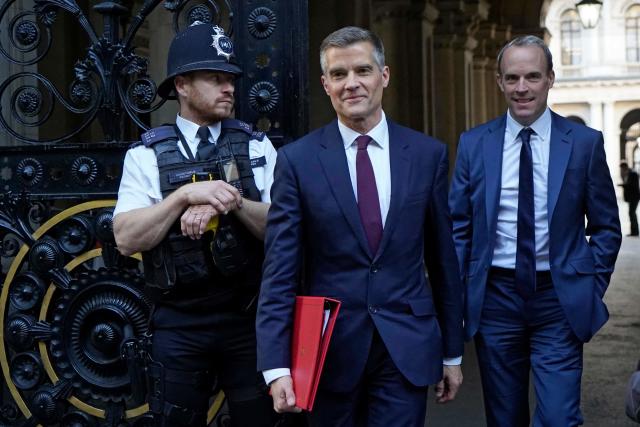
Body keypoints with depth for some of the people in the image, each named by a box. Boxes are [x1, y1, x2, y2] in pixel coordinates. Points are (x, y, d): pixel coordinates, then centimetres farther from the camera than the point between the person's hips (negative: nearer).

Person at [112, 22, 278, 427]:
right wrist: (186, 194, -20)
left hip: (248, 316, 1)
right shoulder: (146, 154, -1)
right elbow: (127, 238, -11)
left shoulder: (257, 147, 2)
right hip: (179, 322, -1)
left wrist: (231, 203, -20)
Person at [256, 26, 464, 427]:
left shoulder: (428, 154, 2)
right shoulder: (297, 159, -4)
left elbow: (443, 259, 7)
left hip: (407, 347, 1)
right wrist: (276, 365, -15)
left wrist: (452, 351, 10)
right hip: (329, 347, 0)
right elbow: (279, 270, -7)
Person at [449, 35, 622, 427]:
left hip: (560, 300, -1)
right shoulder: (474, 144, 2)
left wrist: (593, 290, -1)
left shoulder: (585, 143, -1)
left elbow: (607, 228, 5)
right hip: (495, 297, 2)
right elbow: (458, 228, 5)